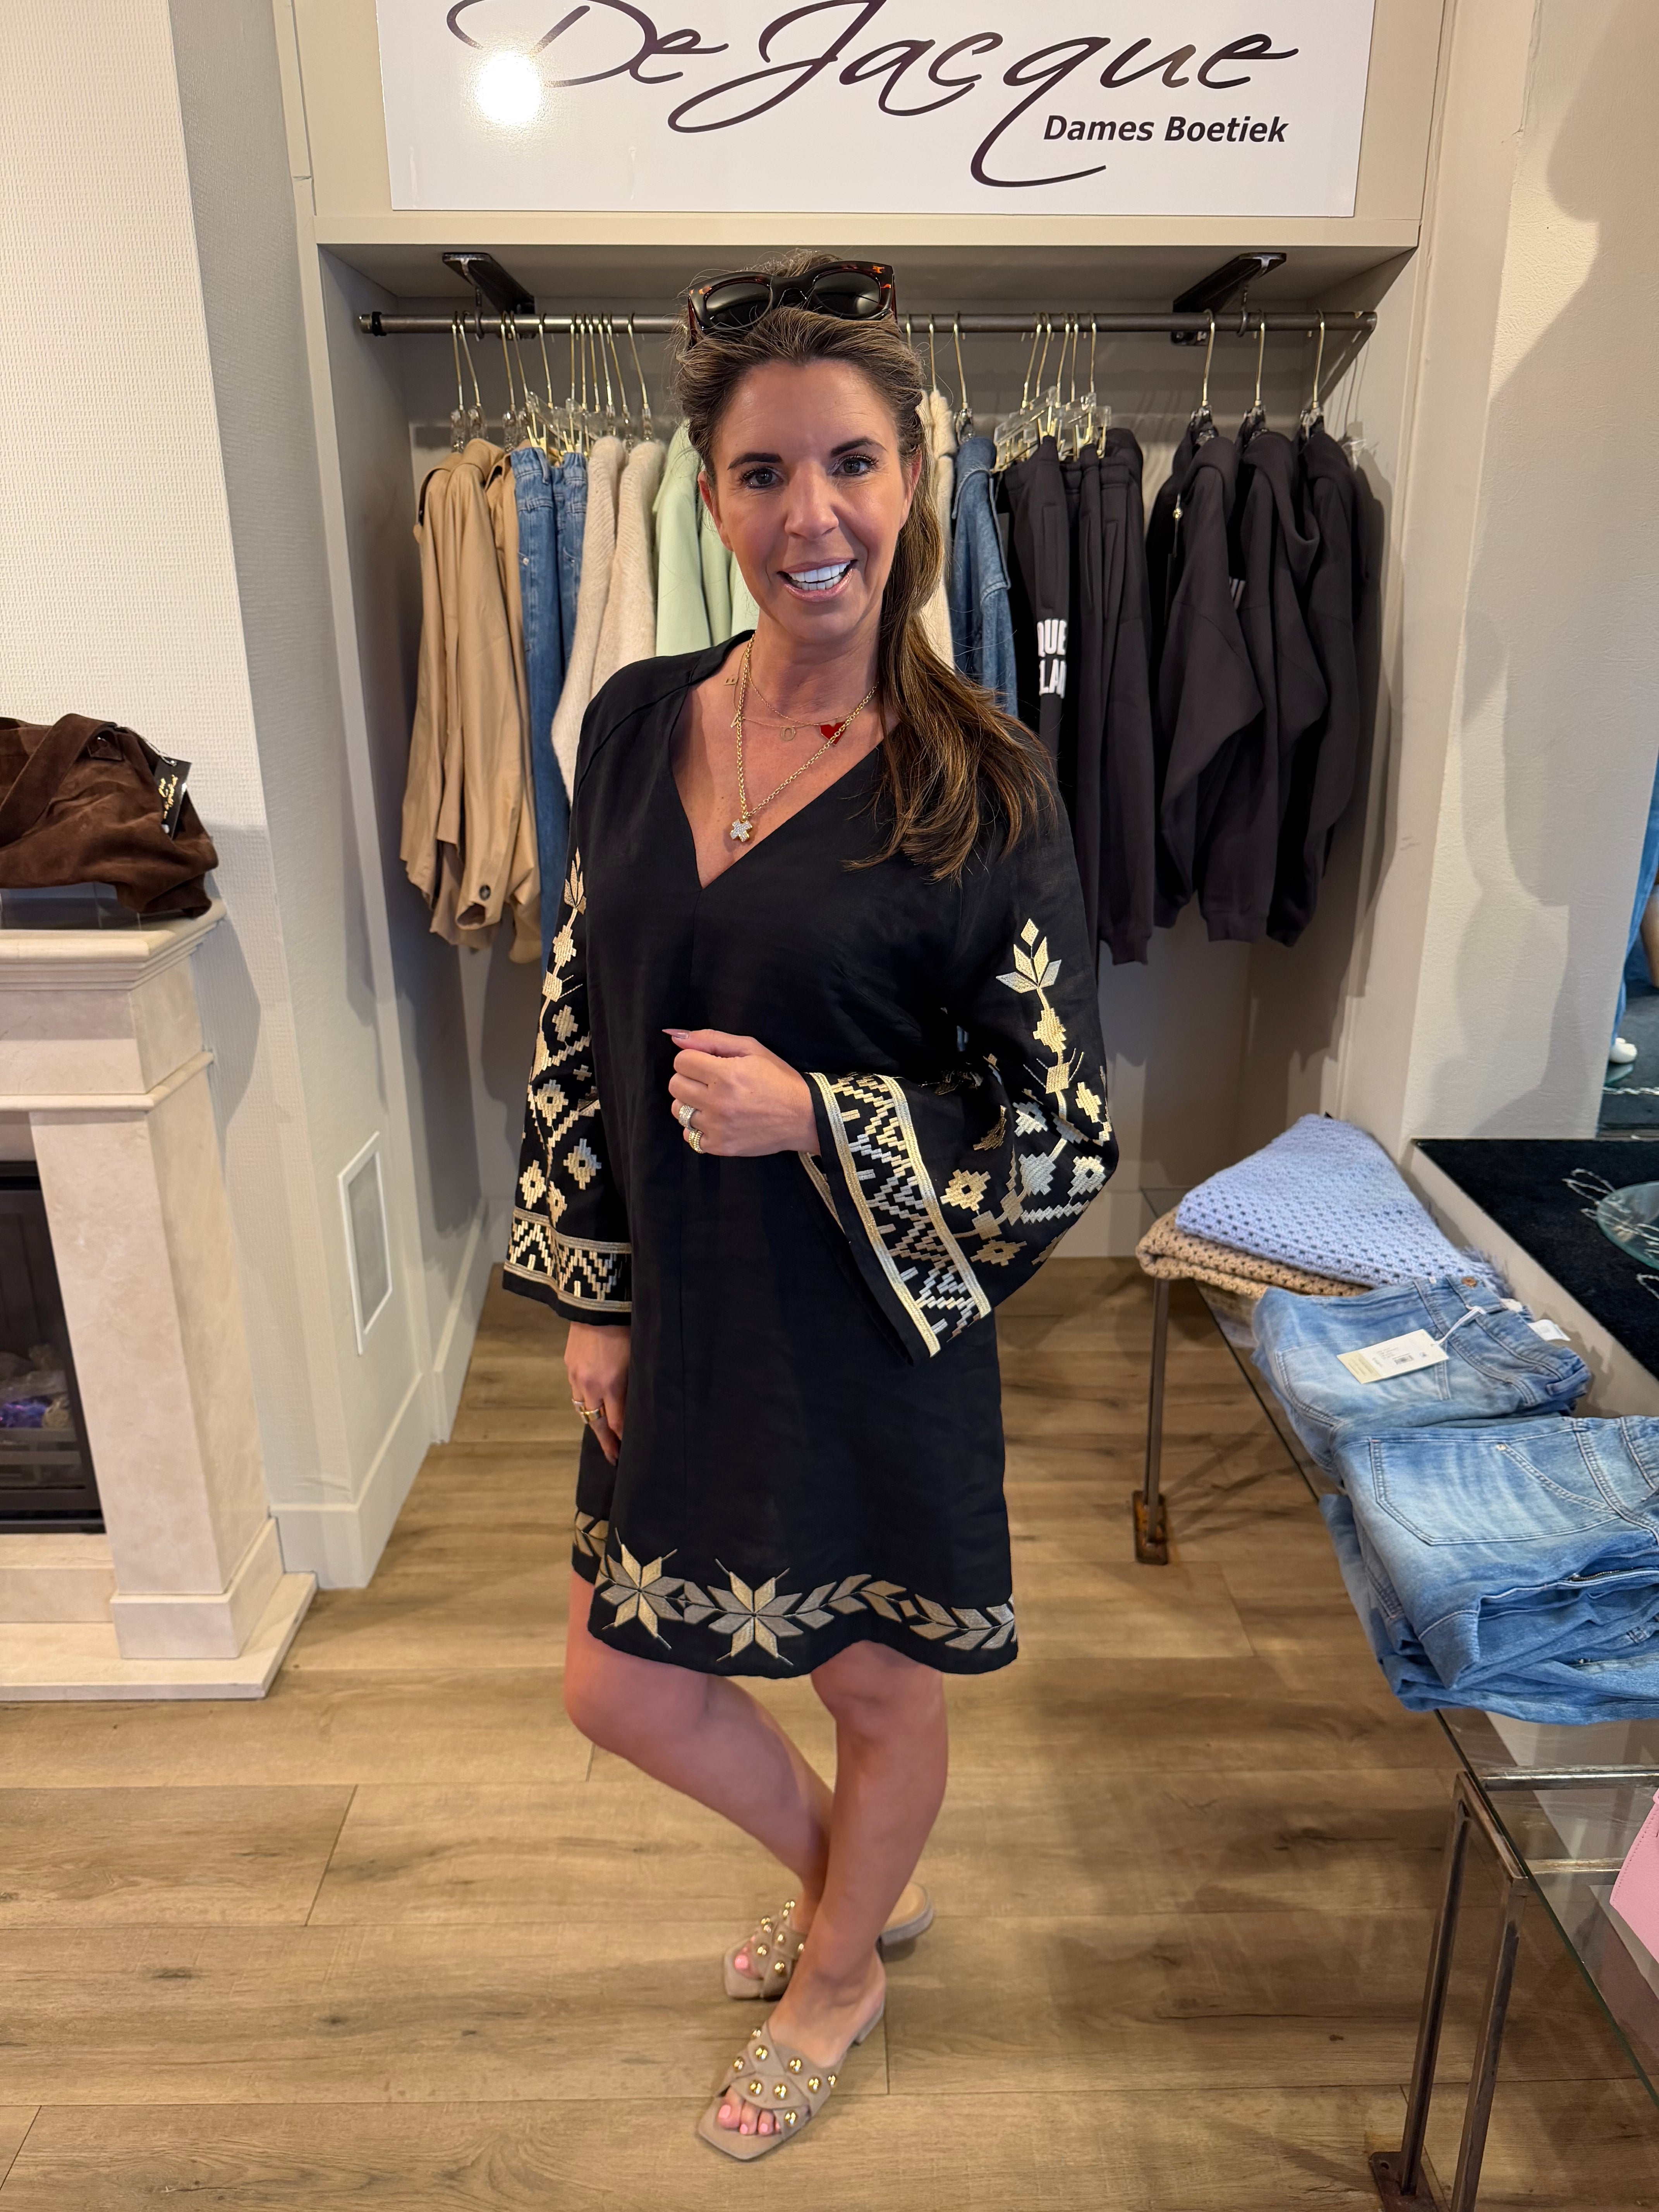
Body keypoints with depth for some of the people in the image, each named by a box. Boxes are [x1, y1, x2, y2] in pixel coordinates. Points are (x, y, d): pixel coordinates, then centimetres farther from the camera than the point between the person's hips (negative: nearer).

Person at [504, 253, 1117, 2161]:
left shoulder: (980, 790, -16)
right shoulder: (638, 726, -2)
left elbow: (1065, 1140, -12)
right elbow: (577, 1028, 5)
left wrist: (812, 1119, -23)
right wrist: (588, 1297, 4)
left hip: (875, 1346, -5)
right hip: (680, 1330, 5)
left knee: (881, 1696, 18)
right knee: (618, 1689, 20)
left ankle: (839, 1973, 53)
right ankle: (849, 1873, 51)